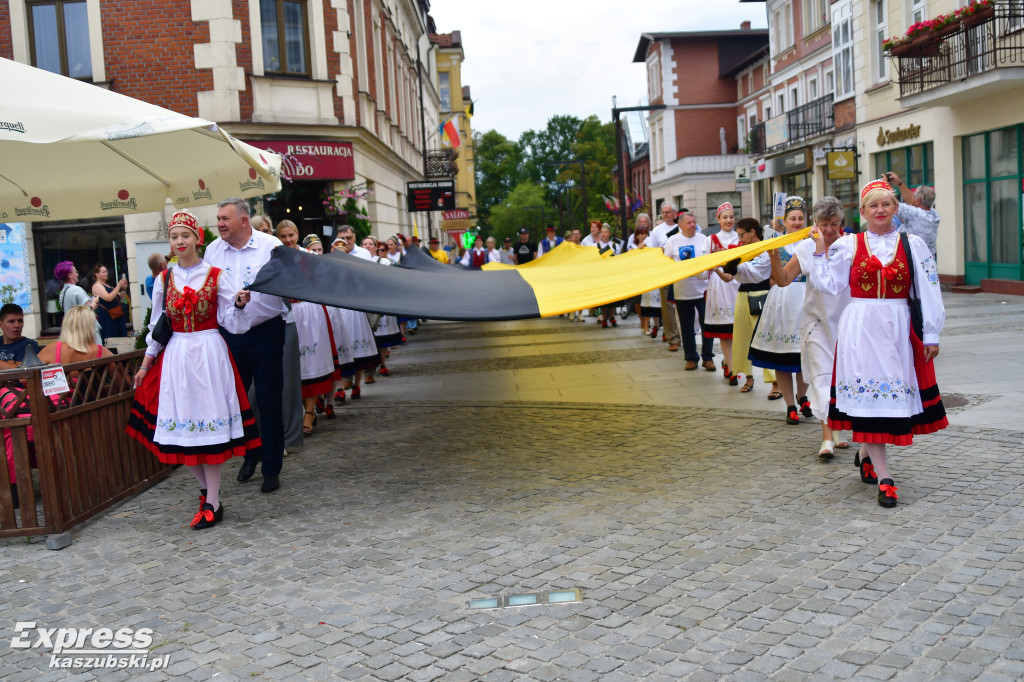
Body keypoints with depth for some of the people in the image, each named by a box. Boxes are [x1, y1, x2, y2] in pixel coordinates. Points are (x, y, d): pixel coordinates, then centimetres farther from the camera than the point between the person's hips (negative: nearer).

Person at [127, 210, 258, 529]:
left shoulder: (216, 276, 0)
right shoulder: (164, 280, 9)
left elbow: (231, 322, -2)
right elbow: (156, 326, 15)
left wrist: (239, 303, -22)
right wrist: (145, 364, 13)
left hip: (209, 354, -3)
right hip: (175, 356, 4)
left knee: (208, 421, -4)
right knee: (181, 422, 3)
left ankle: (212, 503, 2)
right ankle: (207, 489, 21)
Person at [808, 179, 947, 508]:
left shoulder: (913, 244, 5)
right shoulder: (848, 245, 4)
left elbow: (928, 292, 4)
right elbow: (830, 284, -1)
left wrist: (931, 333, 2)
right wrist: (820, 251, -5)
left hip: (899, 329, 1)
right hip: (861, 329, -1)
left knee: (896, 395, 6)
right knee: (869, 395, -4)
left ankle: (866, 455, 31)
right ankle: (884, 477, -1)